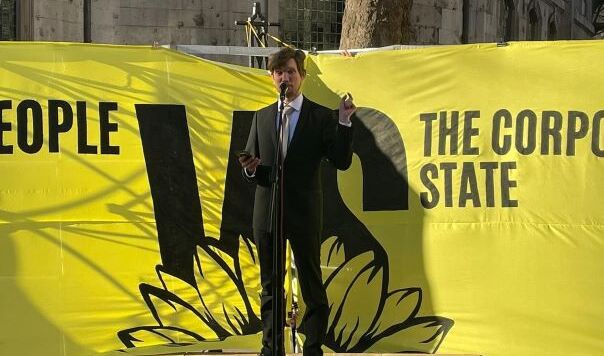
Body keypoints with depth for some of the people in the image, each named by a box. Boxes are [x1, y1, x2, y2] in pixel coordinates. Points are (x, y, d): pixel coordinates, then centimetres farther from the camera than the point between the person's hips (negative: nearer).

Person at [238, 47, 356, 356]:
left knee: (312, 284, 0)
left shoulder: (322, 117, 0)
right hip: (267, 212, 4)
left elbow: (342, 162, -7)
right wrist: (250, 169, -9)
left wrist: (344, 122, -18)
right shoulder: (261, 117, 12)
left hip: (304, 213, -4)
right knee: (270, 285, 11)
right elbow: (252, 167, 15)